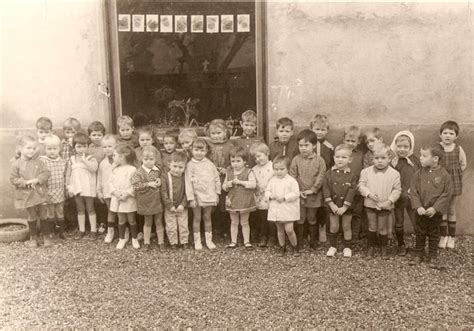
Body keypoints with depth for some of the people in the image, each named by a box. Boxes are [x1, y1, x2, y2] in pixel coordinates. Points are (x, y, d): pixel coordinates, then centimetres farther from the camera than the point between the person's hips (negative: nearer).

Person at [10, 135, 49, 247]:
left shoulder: (39, 162, -2)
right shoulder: (16, 164, -7)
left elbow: (46, 173, -5)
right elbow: (13, 179, -7)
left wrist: (37, 180, -19)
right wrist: (26, 182, -19)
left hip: (40, 193, 1)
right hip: (27, 195, -1)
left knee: (43, 216, 9)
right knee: (32, 217, 12)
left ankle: (46, 236, 23)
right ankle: (33, 237, 27)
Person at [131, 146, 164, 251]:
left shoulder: (158, 171, 0)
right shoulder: (138, 173, -10)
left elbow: (164, 181, 14)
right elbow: (136, 186, -18)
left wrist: (160, 182, -9)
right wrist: (149, 184, -23)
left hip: (158, 201, 2)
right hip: (146, 202, -2)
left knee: (159, 222, 12)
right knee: (148, 223, 13)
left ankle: (161, 242, 23)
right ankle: (146, 242, 27)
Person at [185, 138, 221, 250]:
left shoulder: (209, 164, 1)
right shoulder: (190, 165, -7)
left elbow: (217, 179, 7)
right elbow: (188, 182, -9)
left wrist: (217, 193, 6)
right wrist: (191, 198, -12)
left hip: (209, 195, 2)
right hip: (196, 196, -2)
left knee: (207, 217, 13)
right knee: (197, 218, 8)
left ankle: (209, 240, 21)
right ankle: (197, 241, 17)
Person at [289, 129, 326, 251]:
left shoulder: (319, 160, -7)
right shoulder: (296, 160, -4)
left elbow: (321, 177, -9)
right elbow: (292, 176, -5)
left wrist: (313, 190, -13)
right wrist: (298, 191, -11)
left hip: (314, 195, 0)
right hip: (299, 195, 1)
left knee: (312, 219, 13)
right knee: (300, 219, 9)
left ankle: (313, 241, 27)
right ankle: (299, 242, 21)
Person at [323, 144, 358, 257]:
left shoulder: (352, 175, -8)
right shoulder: (329, 173, -5)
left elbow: (352, 191, -11)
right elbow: (326, 189, -7)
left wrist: (345, 206, -16)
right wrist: (331, 204, -14)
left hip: (346, 206, -1)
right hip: (333, 205, 1)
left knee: (346, 227, 11)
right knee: (333, 226, 9)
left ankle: (347, 247, 25)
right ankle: (333, 246, 26)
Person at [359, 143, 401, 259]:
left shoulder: (394, 173, -7)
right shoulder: (366, 171, -4)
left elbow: (397, 190, -5)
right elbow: (361, 185, -2)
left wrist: (389, 201, -15)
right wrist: (369, 193, -17)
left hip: (385, 206, -1)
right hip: (370, 204, 1)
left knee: (383, 228, 9)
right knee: (372, 227, 12)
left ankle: (384, 248, 27)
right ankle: (371, 246, 28)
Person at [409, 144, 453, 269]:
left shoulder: (444, 175, -11)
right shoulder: (419, 174, -5)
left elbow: (446, 194, -11)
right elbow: (413, 192, -4)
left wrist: (435, 208, -18)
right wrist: (418, 207, -15)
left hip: (435, 212, -2)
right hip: (420, 211, 2)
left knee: (434, 234, 13)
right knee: (420, 233, 14)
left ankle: (433, 256, 27)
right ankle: (419, 254, 29)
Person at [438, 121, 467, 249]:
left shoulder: (458, 149, -3)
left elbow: (463, 165, 9)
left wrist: (456, 175, 5)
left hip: (454, 182, 1)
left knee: (451, 210, 10)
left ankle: (451, 236, 20)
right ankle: (443, 235, 12)